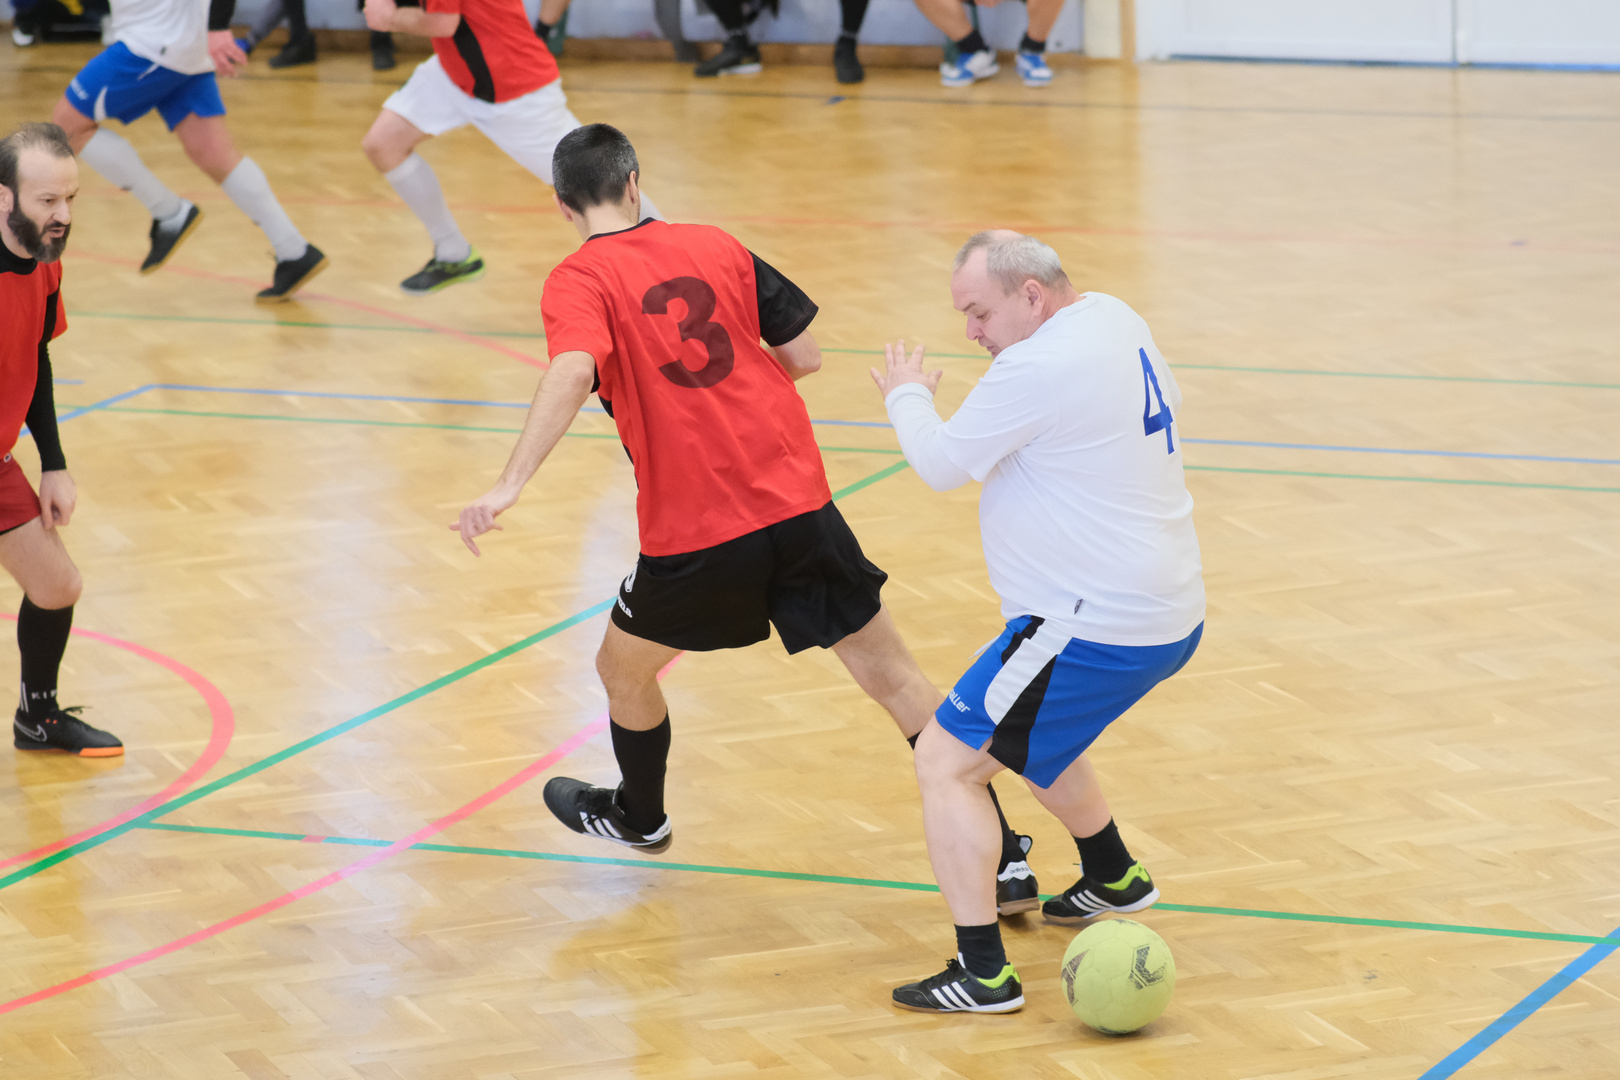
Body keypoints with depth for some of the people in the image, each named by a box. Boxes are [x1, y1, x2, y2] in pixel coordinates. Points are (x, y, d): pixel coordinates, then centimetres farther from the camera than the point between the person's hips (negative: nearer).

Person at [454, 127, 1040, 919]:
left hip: (694, 534, -3)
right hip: (799, 504, 3)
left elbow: (572, 373, -25)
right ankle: (1002, 860, 2)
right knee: (895, 680, 7)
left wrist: (510, 484, -34)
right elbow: (805, 356, 11)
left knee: (623, 669, 25)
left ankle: (638, 816, 48)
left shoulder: (578, 282, -4)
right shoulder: (716, 248, 9)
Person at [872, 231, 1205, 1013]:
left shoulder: (1040, 368, -23)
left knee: (946, 762, -5)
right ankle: (1114, 878, 50)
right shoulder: (1115, 320, 6)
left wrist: (906, 397, 8)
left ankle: (983, 972, -10)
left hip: (1095, 634, -10)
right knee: (1026, 732, 33)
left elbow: (941, 464, -11)